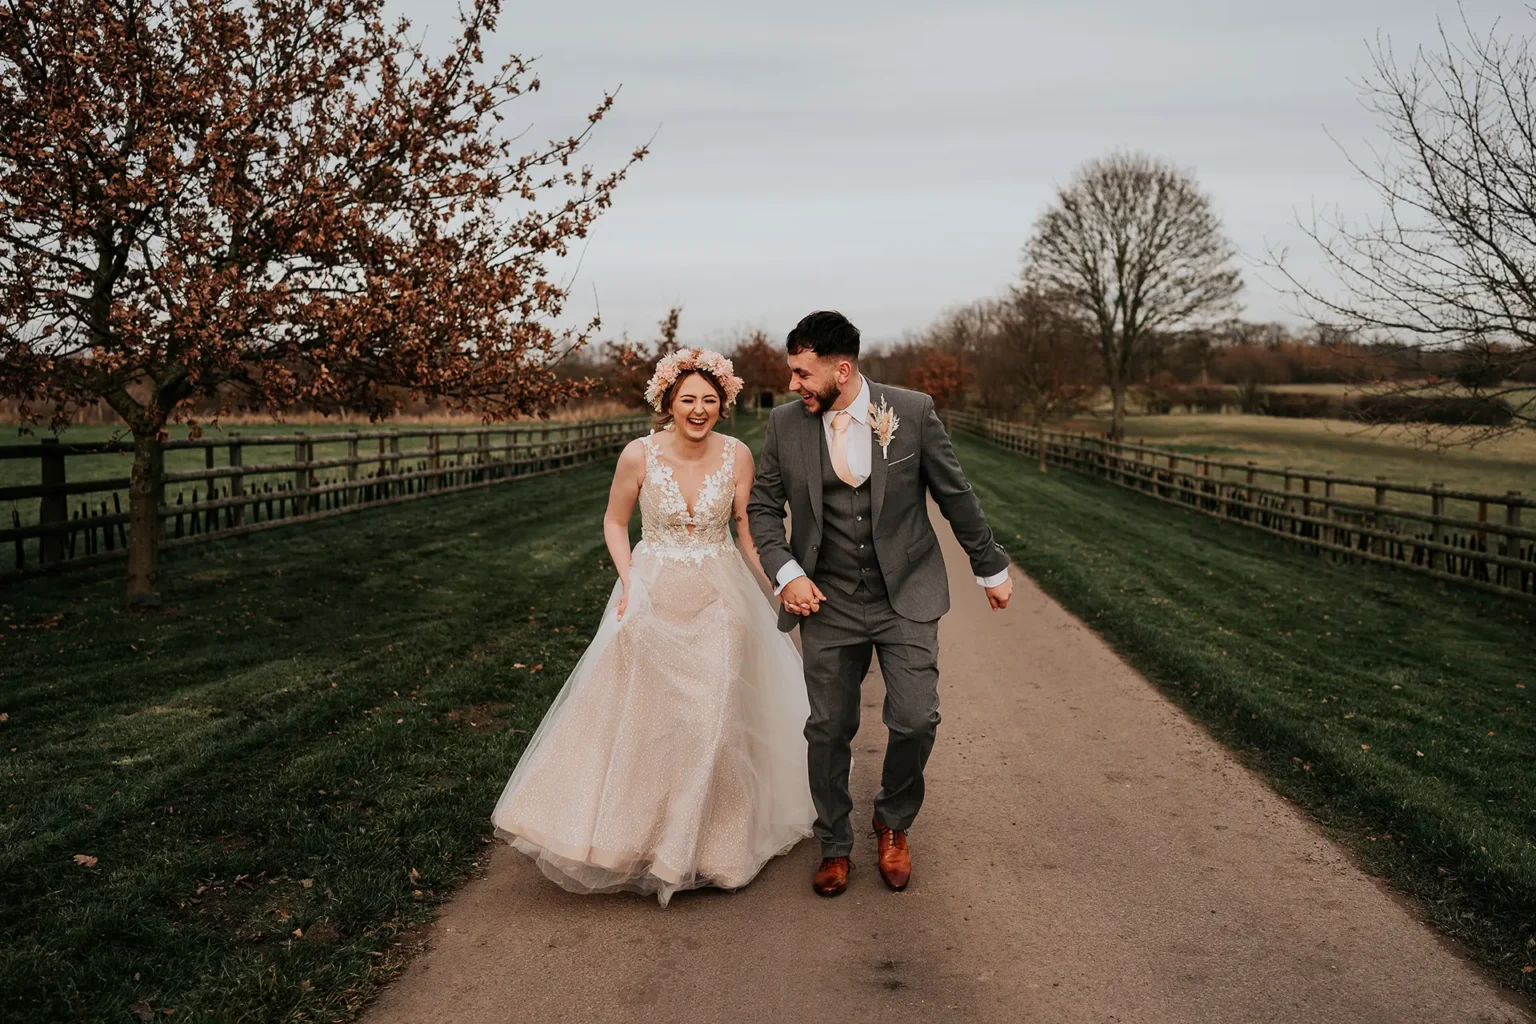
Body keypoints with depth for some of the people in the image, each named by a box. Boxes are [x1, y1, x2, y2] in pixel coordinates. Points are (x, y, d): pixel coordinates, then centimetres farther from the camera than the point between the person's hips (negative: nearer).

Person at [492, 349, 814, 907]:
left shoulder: (737, 455, -8)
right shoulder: (640, 455, -11)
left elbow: (747, 529, 3)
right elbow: (614, 522, 3)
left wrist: (778, 590, -5)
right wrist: (628, 581, -9)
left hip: (719, 600, 1)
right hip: (653, 599, -1)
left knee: (714, 719, 6)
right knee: (639, 715, 5)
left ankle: (711, 842, 27)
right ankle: (638, 835, 24)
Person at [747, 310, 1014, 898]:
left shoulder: (912, 412, -7)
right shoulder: (786, 424, -3)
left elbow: (956, 495, 3)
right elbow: (762, 508, 7)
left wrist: (991, 569, 11)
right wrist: (787, 573, -9)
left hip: (905, 598, -1)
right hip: (828, 604, 1)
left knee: (916, 721, -7)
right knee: (828, 729, 5)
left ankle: (894, 825, 23)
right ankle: (834, 846, 27)